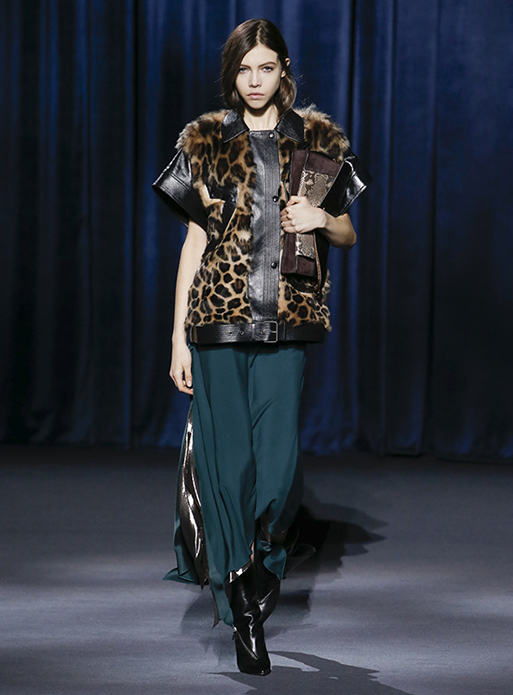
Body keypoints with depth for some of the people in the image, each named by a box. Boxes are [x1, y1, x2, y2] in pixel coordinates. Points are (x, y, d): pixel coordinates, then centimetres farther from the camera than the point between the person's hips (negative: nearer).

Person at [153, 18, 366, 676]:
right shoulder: (206, 140, 7)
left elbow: (348, 234, 15)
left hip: (285, 323, 0)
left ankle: (263, 557, 21)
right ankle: (243, 612, 11)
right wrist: (179, 335, 3)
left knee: (279, 461, -10)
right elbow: (195, 240, 7)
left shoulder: (317, 140, 9)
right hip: (219, 320, 0)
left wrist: (322, 219, -8)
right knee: (228, 461, -1)